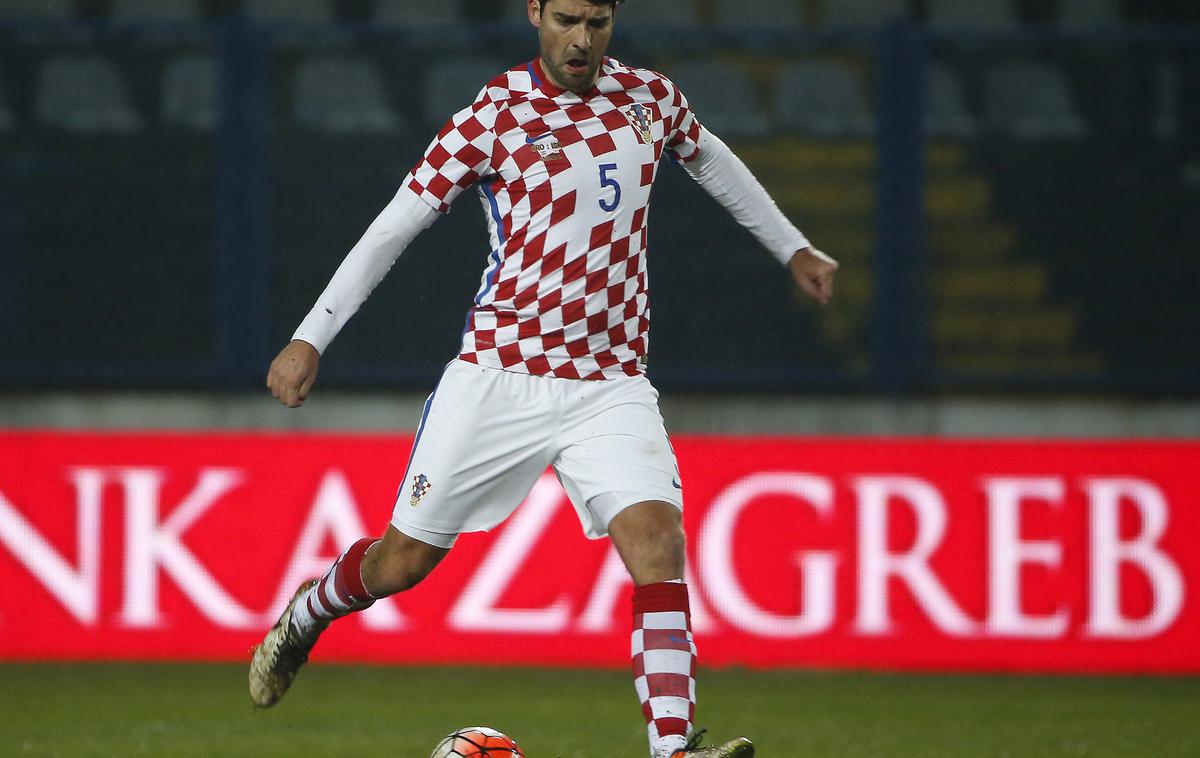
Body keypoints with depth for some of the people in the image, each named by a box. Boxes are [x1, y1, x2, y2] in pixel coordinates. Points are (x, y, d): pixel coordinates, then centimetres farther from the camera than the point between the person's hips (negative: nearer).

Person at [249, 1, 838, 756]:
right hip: (498, 378, -2)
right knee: (405, 559, 5)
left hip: (611, 386, 3)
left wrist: (794, 247, 33)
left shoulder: (651, 97, 4)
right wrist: (310, 339, -10)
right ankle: (306, 615, 38)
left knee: (658, 542, -20)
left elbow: (710, 159, 27)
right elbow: (393, 228, -6)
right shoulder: (494, 117, -9)